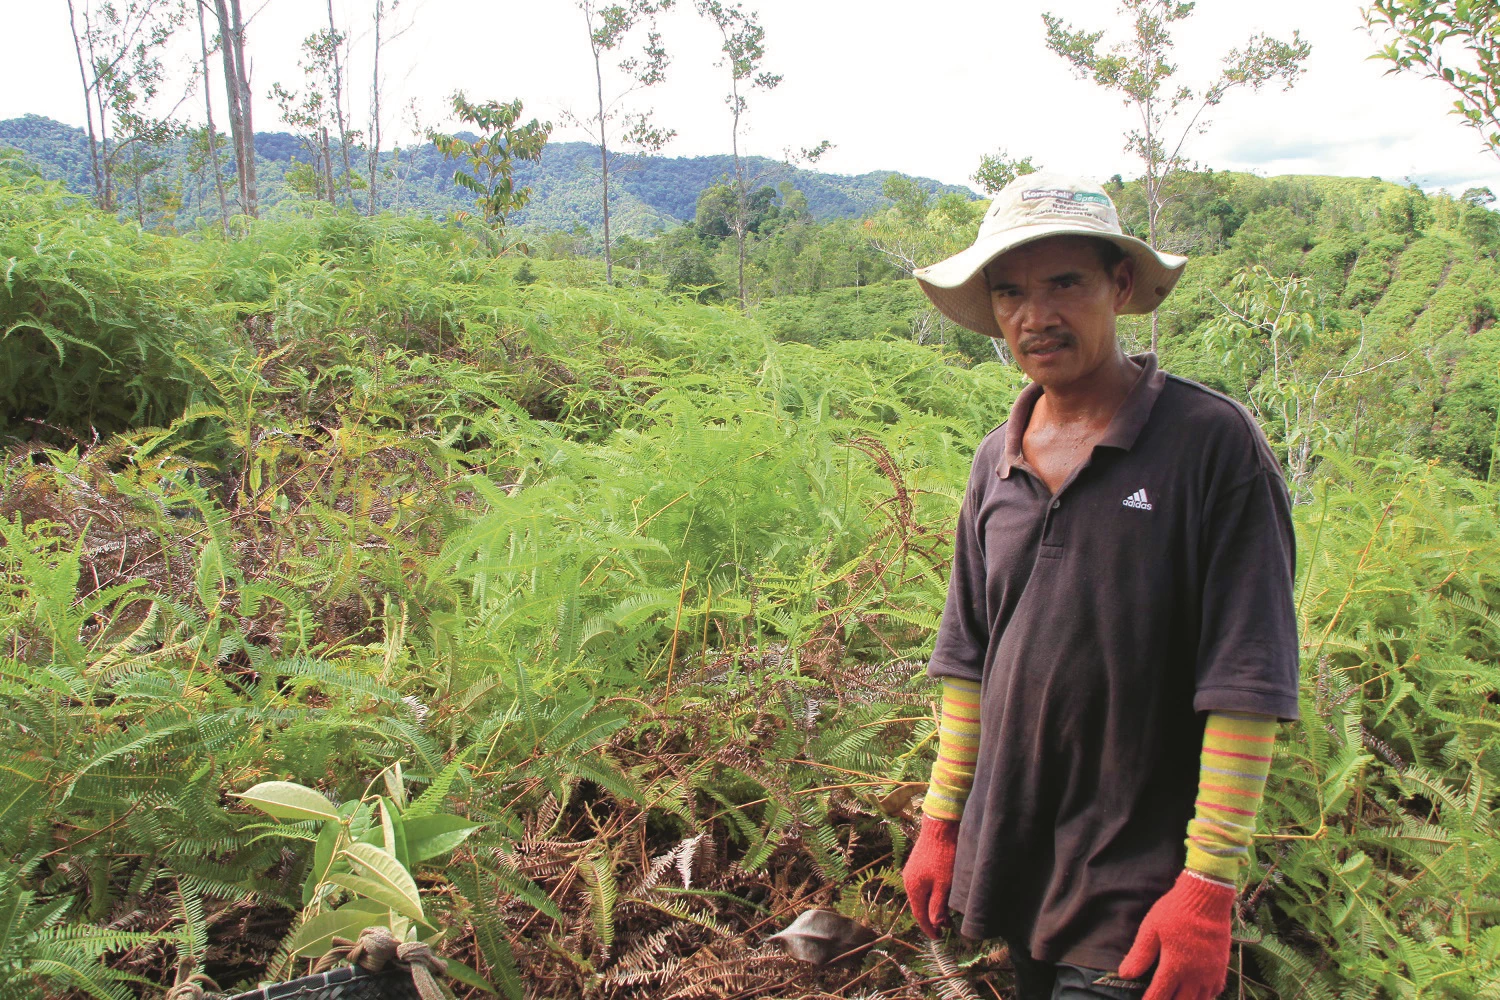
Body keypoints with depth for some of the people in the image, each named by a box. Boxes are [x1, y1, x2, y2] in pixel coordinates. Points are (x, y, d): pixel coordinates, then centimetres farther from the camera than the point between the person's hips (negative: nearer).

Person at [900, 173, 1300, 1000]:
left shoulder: (1213, 443, -13)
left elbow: (1246, 684, -14)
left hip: (1137, 886, -5)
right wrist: (941, 821, 11)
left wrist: (1209, 885, -15)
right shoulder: (997, 461, 5)